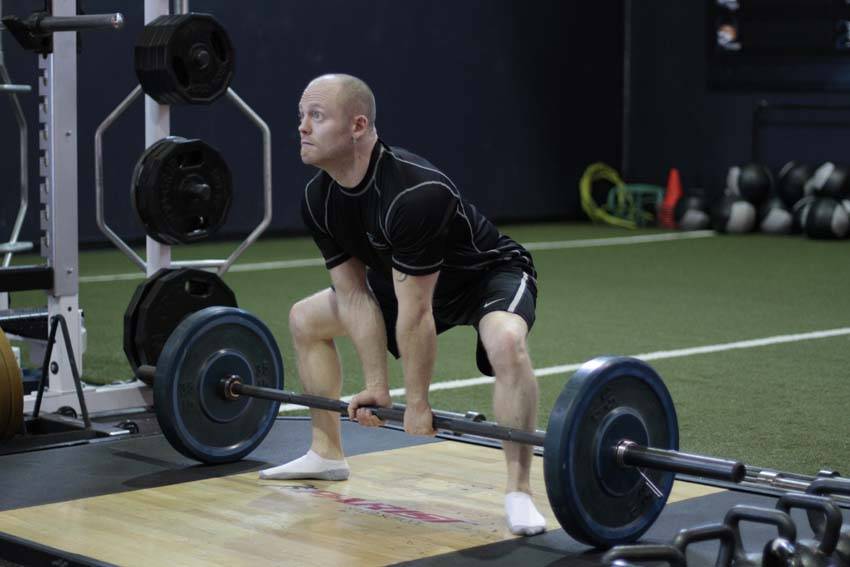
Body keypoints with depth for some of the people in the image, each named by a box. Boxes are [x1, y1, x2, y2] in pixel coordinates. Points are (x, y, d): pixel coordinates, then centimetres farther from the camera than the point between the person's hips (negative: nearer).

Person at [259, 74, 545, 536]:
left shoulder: (413, 194, -39)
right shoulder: (318, 200, -15)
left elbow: (415, 313, -33)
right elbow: (354, 294, -7)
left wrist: (417, 404, -25)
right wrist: (376, 386, -7)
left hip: (488, 273, -8)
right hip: (405, 280, 8)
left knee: (506, 344, -40)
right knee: (305, 319, 12)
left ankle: (518, 492, -30)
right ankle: (327, 454, 22)